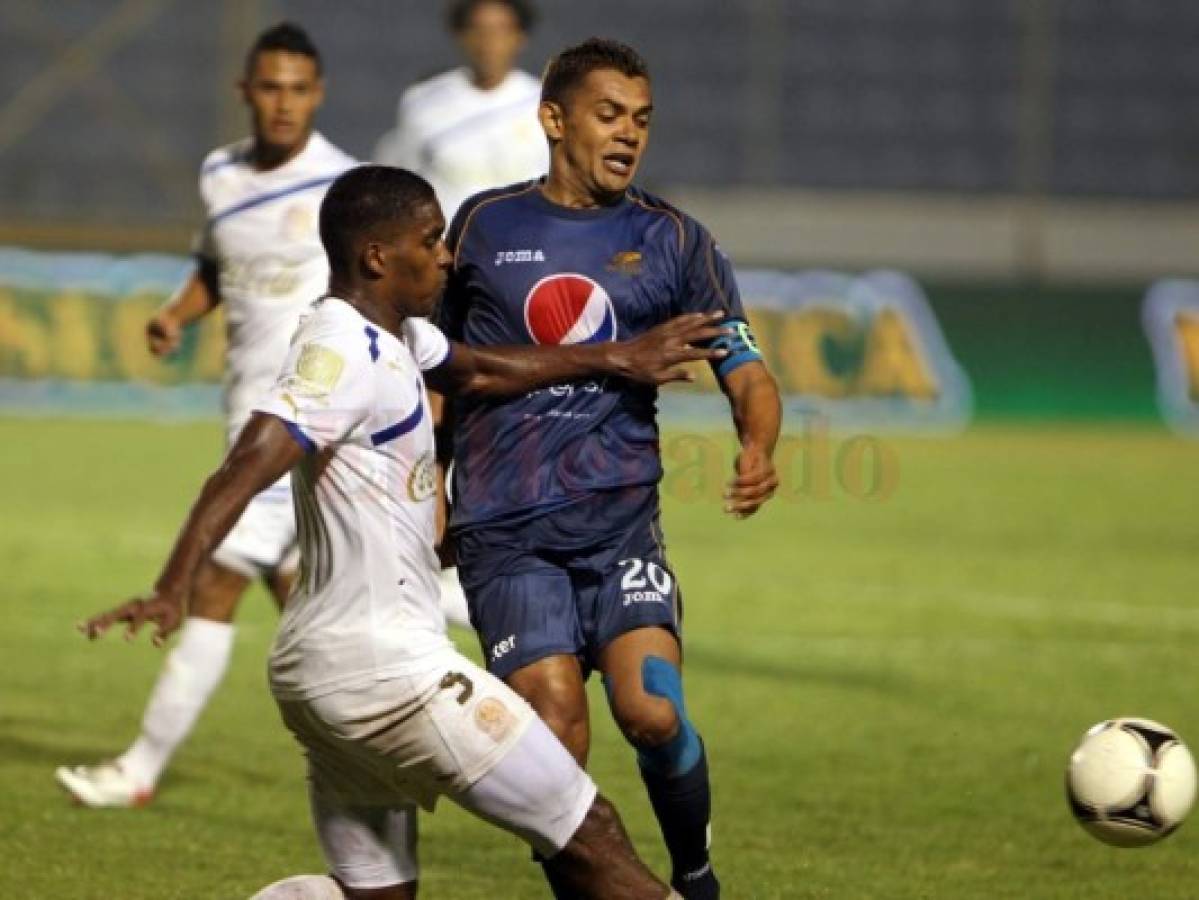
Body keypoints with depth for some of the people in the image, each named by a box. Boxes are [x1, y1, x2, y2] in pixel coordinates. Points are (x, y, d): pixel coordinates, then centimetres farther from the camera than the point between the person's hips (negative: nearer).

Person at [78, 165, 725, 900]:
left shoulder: (395, 335, 13)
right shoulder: (344, 356, -17)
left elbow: (477, 372, 33)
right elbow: (247, 468, -31)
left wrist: (613, 360, 37)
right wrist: (173, 589, -44)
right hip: (385, 665, -11)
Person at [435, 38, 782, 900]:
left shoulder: (675, 241, 8)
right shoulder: (484, 224, 10)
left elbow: (746, 372, 1)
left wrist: (758, 450, -20)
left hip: (620, 514, 0)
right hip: (506, 532, 0)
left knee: (652, 712, -18)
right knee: (557, 724, -17)